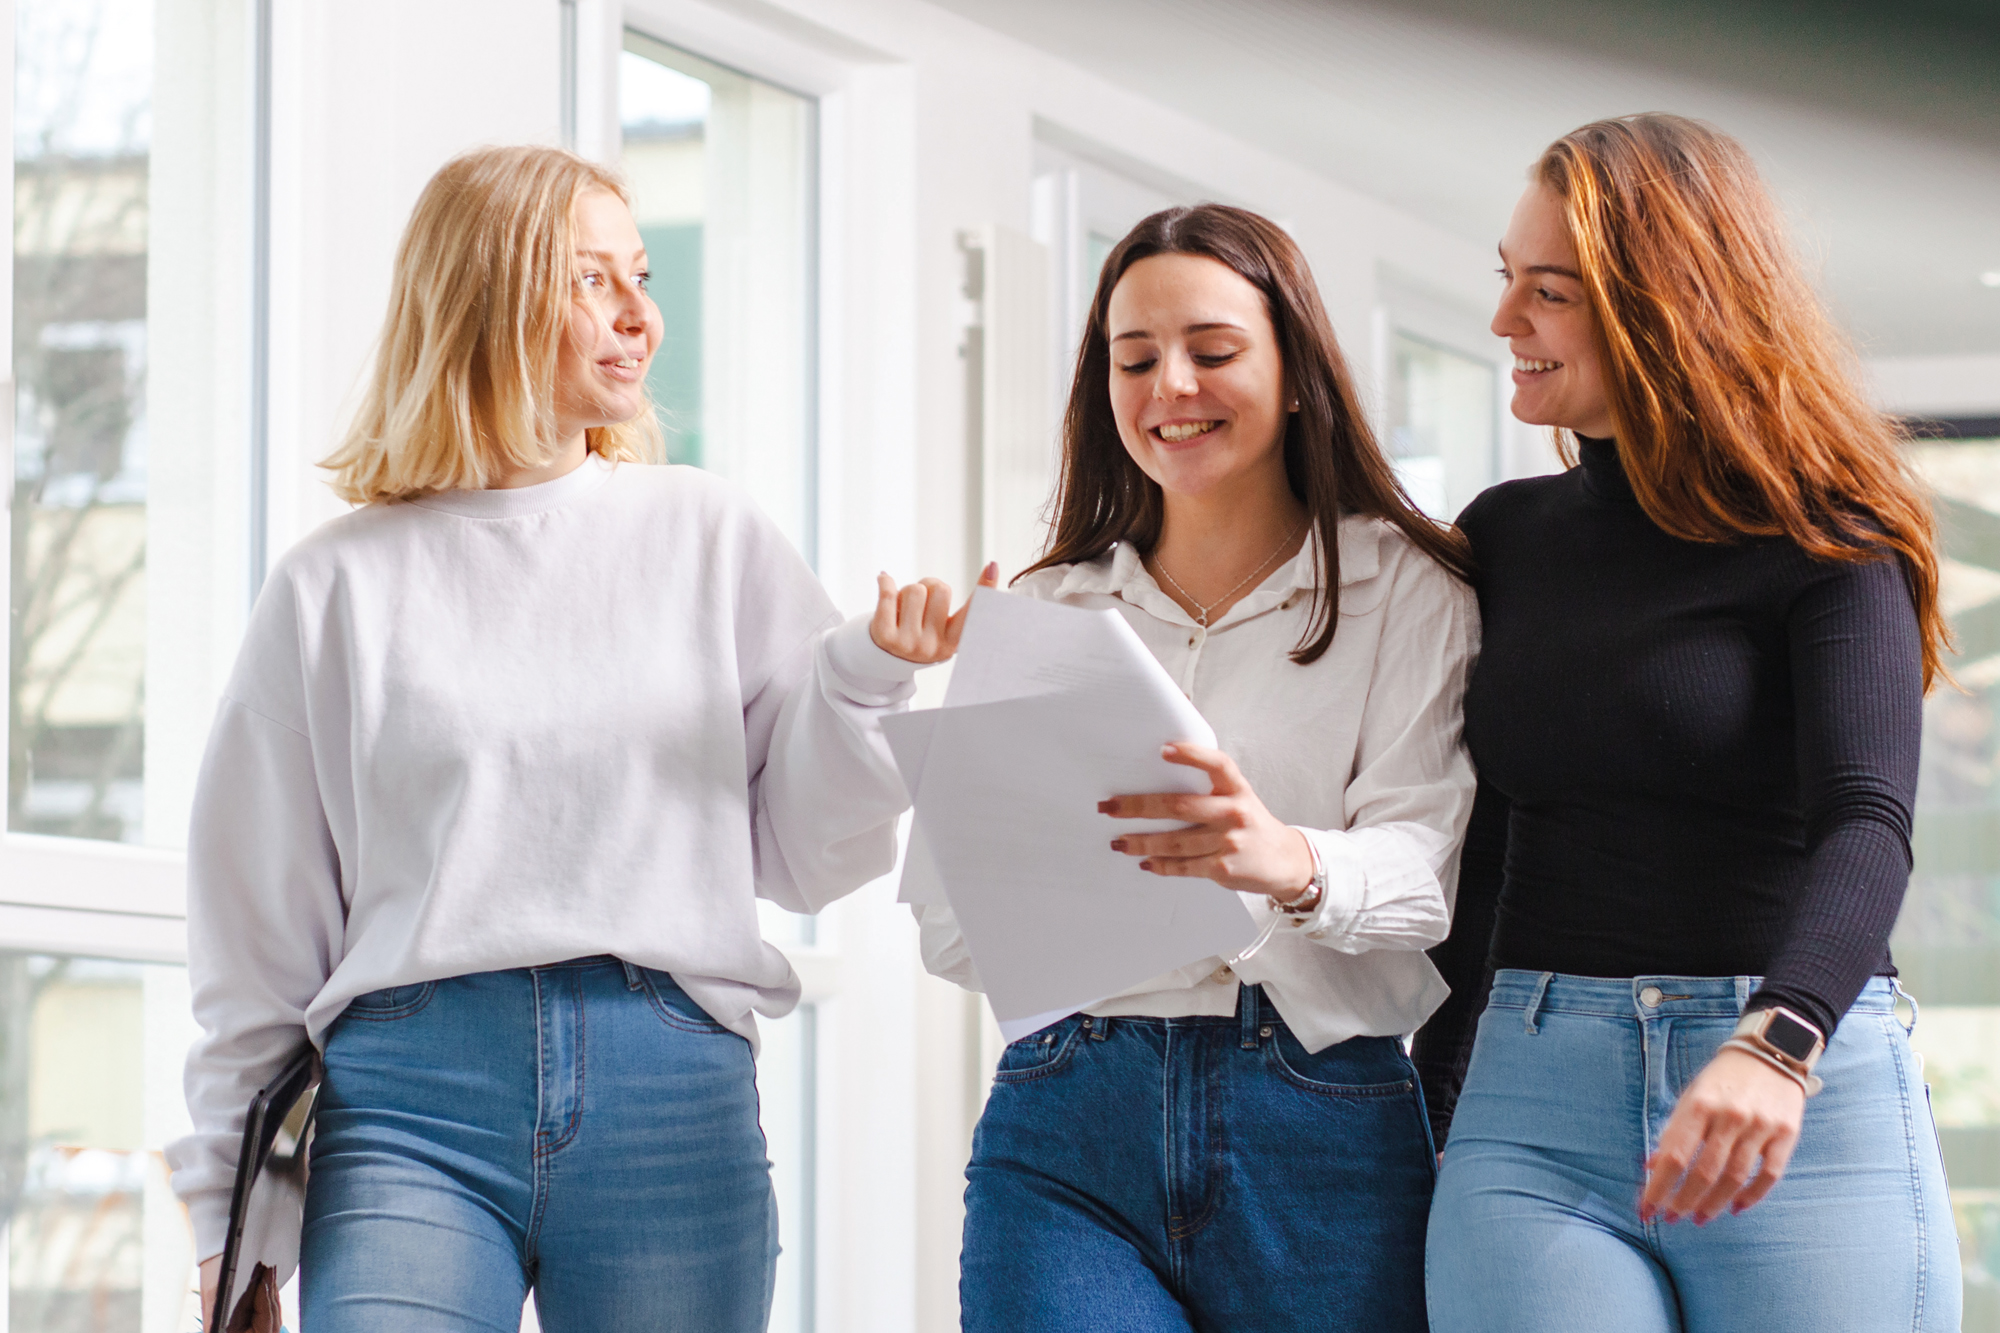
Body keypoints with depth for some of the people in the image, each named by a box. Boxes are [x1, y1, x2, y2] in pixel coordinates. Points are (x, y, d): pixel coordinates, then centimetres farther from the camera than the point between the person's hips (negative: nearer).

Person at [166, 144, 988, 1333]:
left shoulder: (712, 536, 12)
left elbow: (808, 857, 12)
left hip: (676, 1099, 2)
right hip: (413, 1102, -1)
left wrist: (870, 679, -4)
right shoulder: (340, 586, 8)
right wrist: (230, 1216, 9)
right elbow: (262, 930, 10)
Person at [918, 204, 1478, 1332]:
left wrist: (1292, 863, -31)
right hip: (1065, 1130, 2)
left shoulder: (1405, 593, 6)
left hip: (1320, 1144, -1)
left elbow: (1421, 867, -8)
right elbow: (950, 930, 9)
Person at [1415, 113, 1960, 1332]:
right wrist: (1434, 1084, 8)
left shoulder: (1823, 538, -1)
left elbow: (1867, 821, -16)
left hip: (1806, 1110, -3)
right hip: (1532, 1111, 3)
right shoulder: (1504, 538, 15)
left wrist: (1775, 1046, -33)